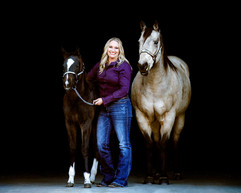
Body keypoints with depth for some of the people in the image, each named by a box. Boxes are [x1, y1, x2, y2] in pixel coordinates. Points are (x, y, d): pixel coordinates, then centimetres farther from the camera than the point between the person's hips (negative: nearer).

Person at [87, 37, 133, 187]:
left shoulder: (124, 66, -7)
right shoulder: (100, 65, 10)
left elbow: (124, 90, -14)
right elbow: (89, 78, 25)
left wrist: (105, 100, -16)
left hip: (120, 106, -7)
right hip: (104, 108, 7)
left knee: (124, 144, -2)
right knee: (102, 144, 6)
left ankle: (121, 179, 4)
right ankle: (108, 177, 17)